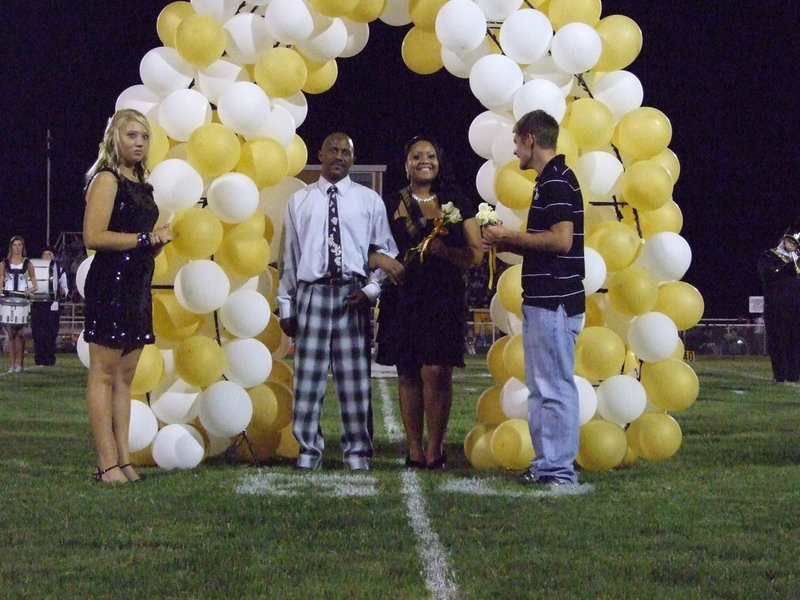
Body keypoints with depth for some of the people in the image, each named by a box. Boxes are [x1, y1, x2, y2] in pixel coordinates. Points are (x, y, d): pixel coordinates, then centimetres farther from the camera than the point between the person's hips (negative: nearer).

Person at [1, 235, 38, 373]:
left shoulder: (28, 264, 8)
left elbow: (35, 286, 8)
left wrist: (30, 290, -13)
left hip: (23, 299, -1)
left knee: (20, 333, -8)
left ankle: (19, 363, -6)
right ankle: (12, 364, 0)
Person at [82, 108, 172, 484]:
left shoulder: (141, 184, 19)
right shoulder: (106, 180, -6)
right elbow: (94, 236, -18)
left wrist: (158, 242, 7)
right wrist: (146, 238, -14)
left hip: (137, 286, 9)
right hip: (110, 282, -9)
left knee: (125, 376, 9)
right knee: (104, 374, -6)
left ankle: (123, 459, 11)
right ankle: (107, 463, -6)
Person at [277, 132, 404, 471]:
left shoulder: (369, 200, 8)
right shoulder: (300, 201, 10)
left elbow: (386, 252, 9)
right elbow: (290, 256, 10)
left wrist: (370, 290, -5)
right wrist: (286, 306, 7)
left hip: (353, 296, 0)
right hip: (312, 294, 1)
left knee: (355, 378, 2)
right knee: (308, 378, 2)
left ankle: (357, 452, 12)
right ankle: (308, 451, 13)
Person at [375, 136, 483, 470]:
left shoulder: (457, 204, 9)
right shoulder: (391, 205, 10)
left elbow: (476, 254, 4)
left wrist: (445, 251, -13)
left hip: (444, 298, -1)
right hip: (403, 300, 1)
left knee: (436, 372, -10)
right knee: (408, 375, 2)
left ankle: (434, 450, -1)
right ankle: (414, 451, 9)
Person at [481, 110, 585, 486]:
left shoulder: (557, 182, -13)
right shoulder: (550, 181, 18)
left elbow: (561, 240, -23)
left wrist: (509, 237, -13)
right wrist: (507, 244, 14)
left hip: (553, 303, -11)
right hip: (541, 300, 11)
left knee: (555, 387, -7)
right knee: (540, 388, 14)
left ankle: (560, 469, -3)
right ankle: (545, 464, 19)